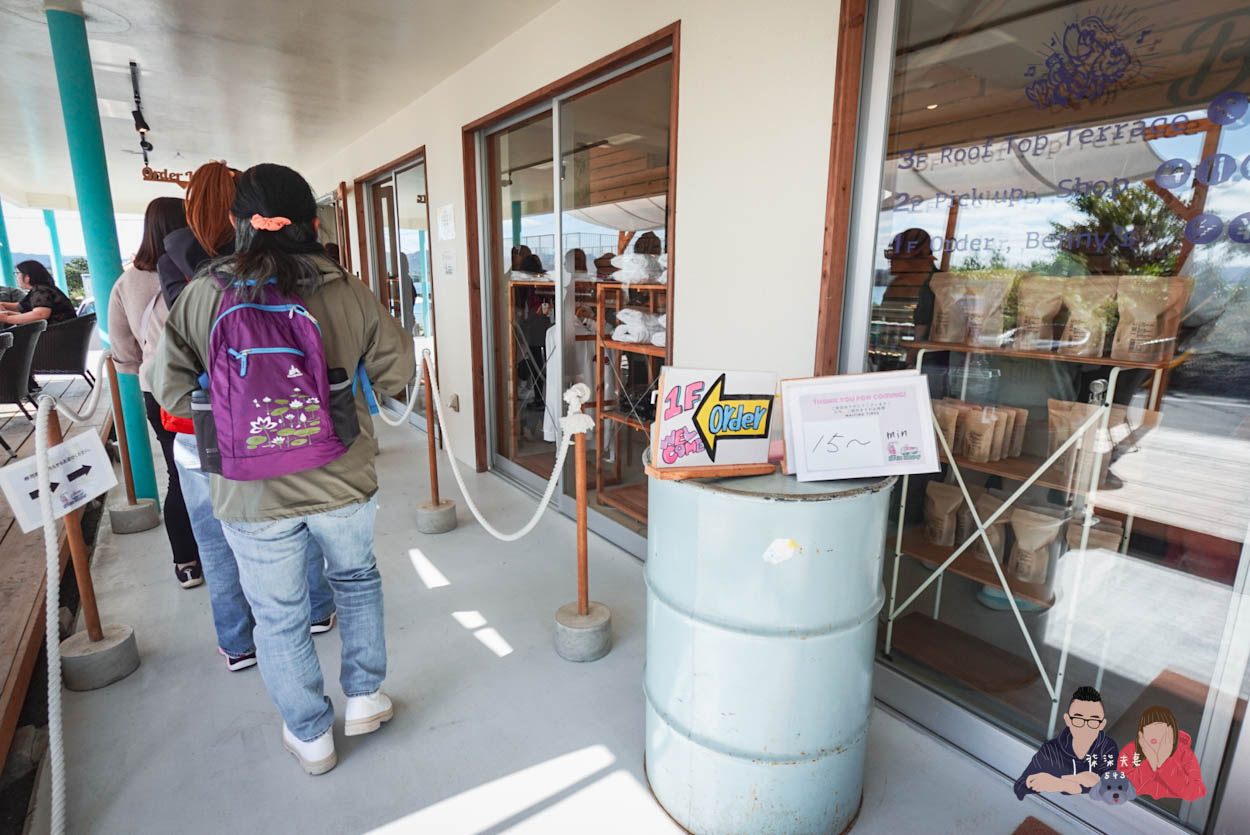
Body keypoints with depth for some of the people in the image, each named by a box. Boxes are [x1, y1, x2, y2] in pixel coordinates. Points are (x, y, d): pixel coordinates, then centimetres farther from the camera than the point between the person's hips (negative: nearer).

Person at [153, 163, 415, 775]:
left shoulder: (200, 297, -6)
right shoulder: (348, 293, -10)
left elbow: (172, 392, -2)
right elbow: (396, 370, -4)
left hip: (253, 494, 0)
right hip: (343, 481, 0)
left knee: (279, 617, 18)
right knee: (357, 580, 26)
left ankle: (310, 736, 35)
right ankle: (364, 698, 37)